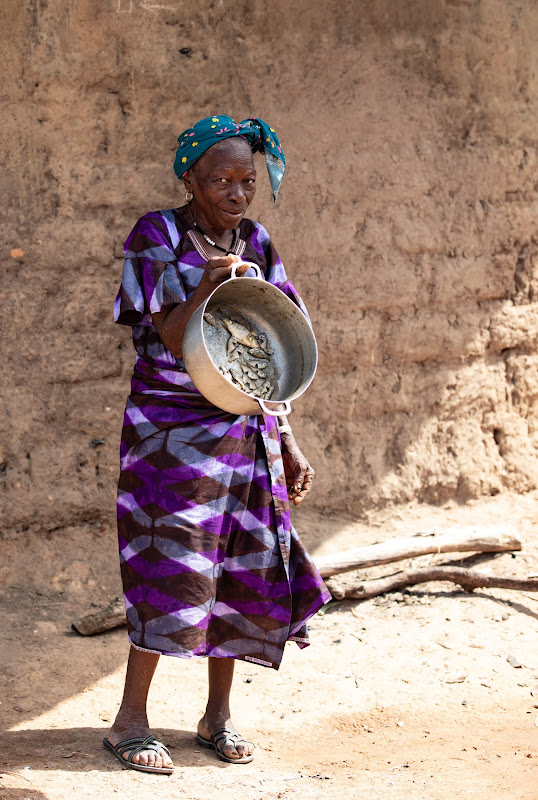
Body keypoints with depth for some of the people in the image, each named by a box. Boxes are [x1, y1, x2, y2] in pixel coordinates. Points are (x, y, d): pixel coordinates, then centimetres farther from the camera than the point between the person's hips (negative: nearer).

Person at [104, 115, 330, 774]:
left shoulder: (255, 244, 8)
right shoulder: (156, 238, -6)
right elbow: (169, 341, -13)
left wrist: (287, 444, 9)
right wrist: (208, 285, -28)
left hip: (247, 431, 5)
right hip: (172, 428, -5)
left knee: (244, 568, 5)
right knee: (173, 567, -8)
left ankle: (218, 716, 19)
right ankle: (130, 721, 5)